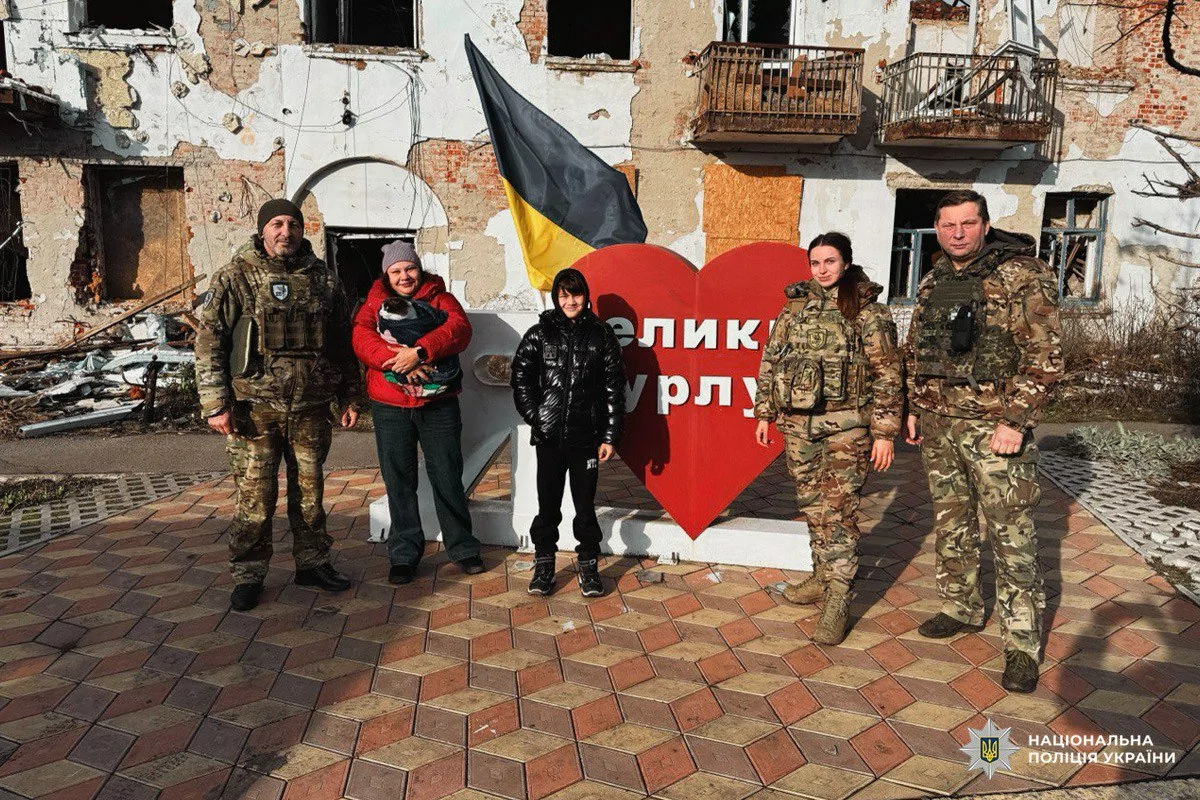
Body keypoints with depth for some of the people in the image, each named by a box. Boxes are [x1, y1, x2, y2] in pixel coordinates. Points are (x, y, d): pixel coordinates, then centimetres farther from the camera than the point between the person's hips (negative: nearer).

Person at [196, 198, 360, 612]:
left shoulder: (323, 278, 8)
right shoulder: (236, 278, -2)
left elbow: (342, 342, 15)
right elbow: (209, 341, -4)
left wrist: (348, 397, 13)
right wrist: (216, 404, -10)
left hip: (311, 408, 3)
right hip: (255, 407, -3)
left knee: (310, 491, 12)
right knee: (255, 496, 2)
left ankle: (312, 563, 28)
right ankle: (247, 575, 17)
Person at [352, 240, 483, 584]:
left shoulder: (439, 297, 5)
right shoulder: (375, 303, 7)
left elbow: (459, 328, -14)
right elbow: (361, 337, -11)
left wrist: (419, 351, -27)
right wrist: (398, 359, -27)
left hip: (438, 404, -1)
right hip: (390, 406, 1)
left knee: (448, 477, 6)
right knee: (399, 482, 7)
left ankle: (462, 547, 21)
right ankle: (404, 554, 20)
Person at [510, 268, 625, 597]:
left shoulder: (601, 334, 3)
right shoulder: (540, 334, 4)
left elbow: (614, 387, 2)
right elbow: (521, 379, 5)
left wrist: (610, 436, -1)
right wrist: (535, 418, -4)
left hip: (587, 436, 0)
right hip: (549, 435, 1)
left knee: (585, 503, 7)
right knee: (548, 503, 8)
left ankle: (588, 565, 22)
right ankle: (544, 564, 23)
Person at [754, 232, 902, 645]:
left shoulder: (868, 310, -3)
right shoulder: (794, 307, 9)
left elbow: (887, 374, -4)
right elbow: (770, 361, 14)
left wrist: (884, 431, -8)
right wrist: (764, 413, 11)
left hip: (846, 425, -4)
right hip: (797, 423, 5)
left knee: (839, 509, -6)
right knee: (812, 504, 13)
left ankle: (838, 600, 1)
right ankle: (822, 576, 29)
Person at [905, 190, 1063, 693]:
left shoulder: (1023, 277, -9)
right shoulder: (932, 282, 10)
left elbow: (1044, 357, -12)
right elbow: (915, 353, 19)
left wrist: (1015, 421, -17)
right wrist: (914, 408, 13)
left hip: (996, 427, -6)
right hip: (937, 425, 6)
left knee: (1011, 536, -2)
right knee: (951, 525, 16)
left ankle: (1022, 644, 9)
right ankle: (962, 608, 33)